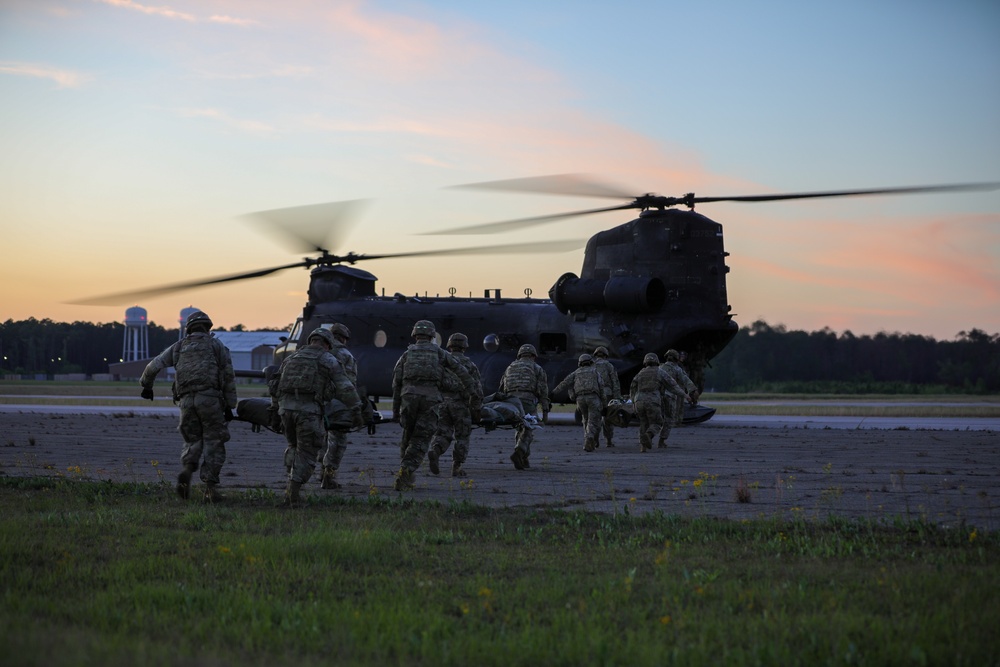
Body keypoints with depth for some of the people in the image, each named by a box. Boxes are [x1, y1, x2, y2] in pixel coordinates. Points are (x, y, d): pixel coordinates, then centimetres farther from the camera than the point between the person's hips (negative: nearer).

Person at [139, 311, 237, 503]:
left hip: (187, 401, 2)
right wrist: (229, 406, 7)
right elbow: (229, 378, 5)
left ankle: (187, 471, -14)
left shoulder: (179, 347, 18)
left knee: (193, 442, 16)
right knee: (213, 444, 4)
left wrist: (146, 386, 31)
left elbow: (153, 367, 13)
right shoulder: (216, 345, 12)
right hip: (210, 399, -2)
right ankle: (210, 487, -8)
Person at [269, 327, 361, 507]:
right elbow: (346, 388, -1)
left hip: (286, 408, 5)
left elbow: (275, 385, 26)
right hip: (309, 410, -5)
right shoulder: (328, 360, 8)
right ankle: (293, 493, -4)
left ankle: (292, 484, 12)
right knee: (306, 453, 4)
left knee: (294, 447, 25)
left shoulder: (291, 358, 23)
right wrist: (356, 411, 0)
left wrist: (276, 411, 32)